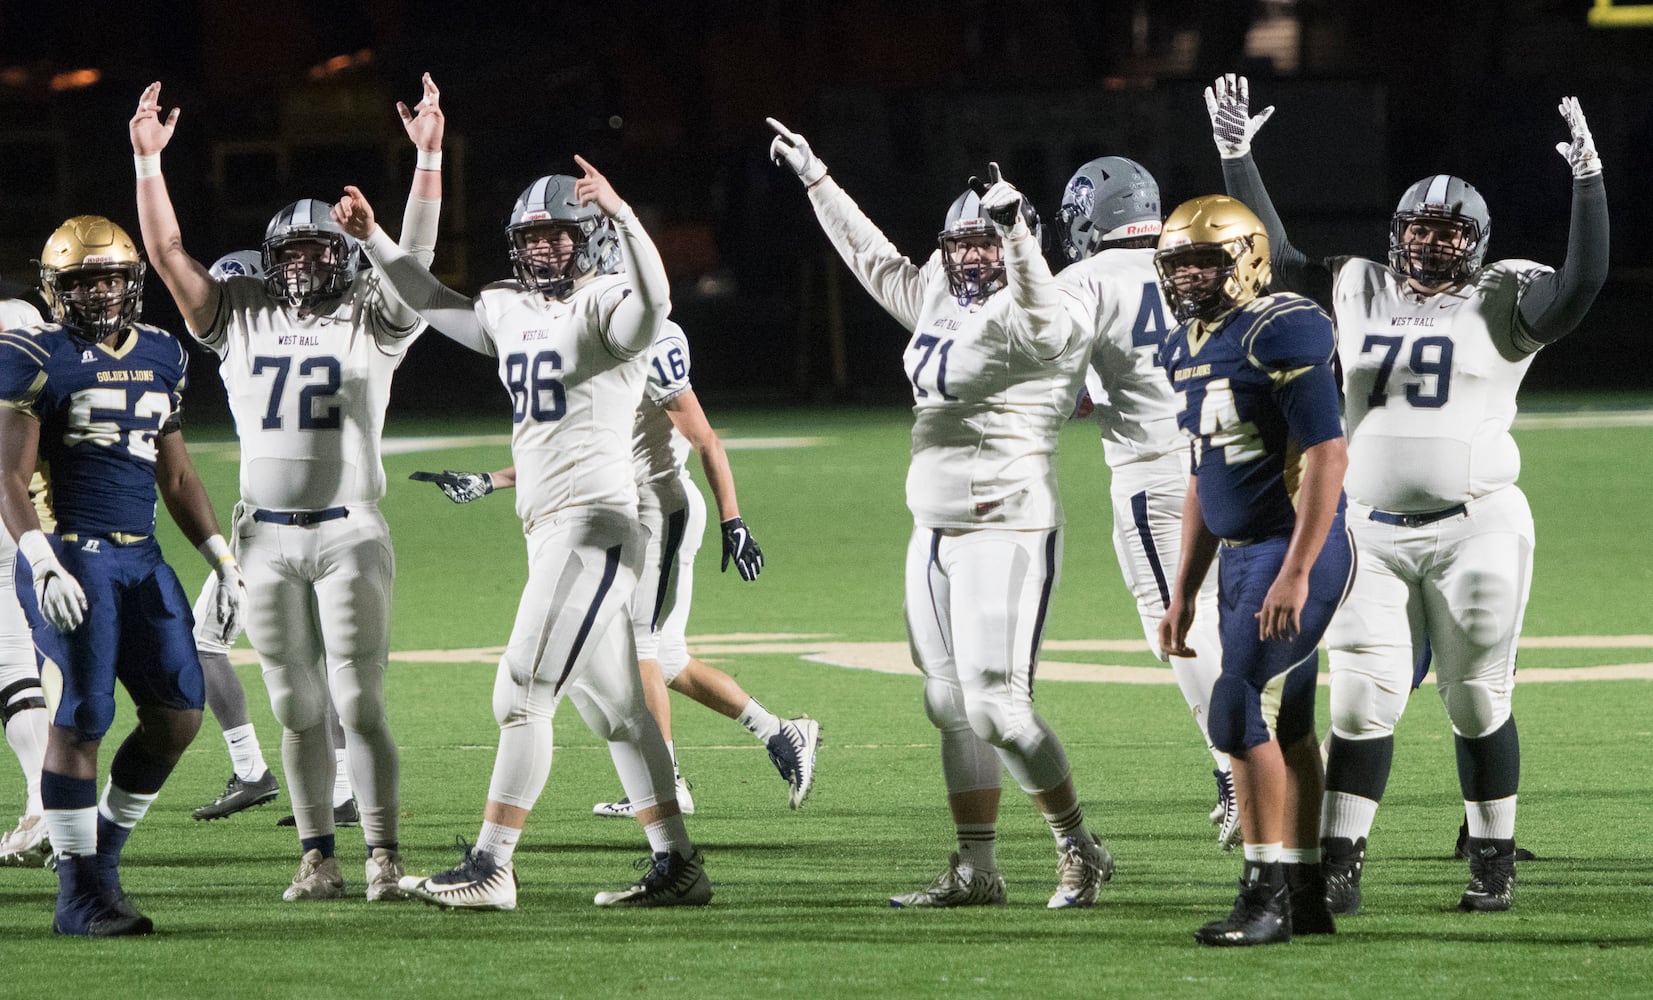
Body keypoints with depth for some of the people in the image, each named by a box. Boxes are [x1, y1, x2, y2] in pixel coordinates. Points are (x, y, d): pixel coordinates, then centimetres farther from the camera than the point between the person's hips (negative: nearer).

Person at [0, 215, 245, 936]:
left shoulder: (159, 357, 15)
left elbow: (176, 476, 22)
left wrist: (223, 560, 16)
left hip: (141, 558, 7)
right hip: (71, 556, -6)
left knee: (179, 711, 1)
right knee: (82, 718, -8)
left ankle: (104, 846, 19)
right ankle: (80, 895, -2)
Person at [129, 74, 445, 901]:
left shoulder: (371, 322, 5)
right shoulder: (240, 321, 11)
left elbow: (415, 255, -8)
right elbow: (167, 255, 6)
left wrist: (428, 158, -18)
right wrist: (148, 162, -2)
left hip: (348, 532, -3)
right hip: (266, 537, 3)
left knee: (359, 704, -7)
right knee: (299, 712, 7)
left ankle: (384, 857, -5)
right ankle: (316, 858, 11)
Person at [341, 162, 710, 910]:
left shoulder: (603, 307, -8)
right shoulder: (509, 313, 16)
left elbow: (651, 301, -31)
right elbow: (431, 302, 32)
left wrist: (619, 215, -43)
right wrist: (371, 238, 26)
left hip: (594, 524, -9)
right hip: (548, 531, 9)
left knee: (523, 693, -10)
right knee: (613, 708, 9)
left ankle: (491, 867, -8)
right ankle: (676, 866, 11)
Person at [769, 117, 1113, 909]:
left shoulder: (1035, 321, -11)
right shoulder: (940, 302, 13)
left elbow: (1043, 317, -35)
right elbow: (876, 260, 27)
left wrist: (1015, 232, -50)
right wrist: (816, 179, 34)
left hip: (1006, 532, -9)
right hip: (935, 532, 9)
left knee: (996, 707, -13)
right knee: (952, 705, 9)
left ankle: (1079, 851, 2)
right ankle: (976, 869, 14)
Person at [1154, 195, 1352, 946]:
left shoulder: (1283, 332, -15)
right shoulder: (1187, 349, 14)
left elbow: (1326, 456, -19)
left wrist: (1296, 572, -24)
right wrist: (1183, 593, 21)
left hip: (1295, 549, -9)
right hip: (1239, 555, 9)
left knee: (1240, 713, -14)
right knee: (1284, 728, 11)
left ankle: (1266, 896, -11)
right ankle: (1305, 896, 17)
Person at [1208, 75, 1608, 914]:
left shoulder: (1503, 302, 0)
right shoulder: (1357, 293, 11)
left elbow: (1582, 282, -16)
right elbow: (1274, 256, 15)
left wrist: (1588, 180, -24)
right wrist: (1237, 158, 10)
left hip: (1475, 528, -3)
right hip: (1372, 533, 3)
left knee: (1477, 703, 4)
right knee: (1362, 702, -1)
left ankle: (1494, 865, 16)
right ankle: (1339, 867, 2)